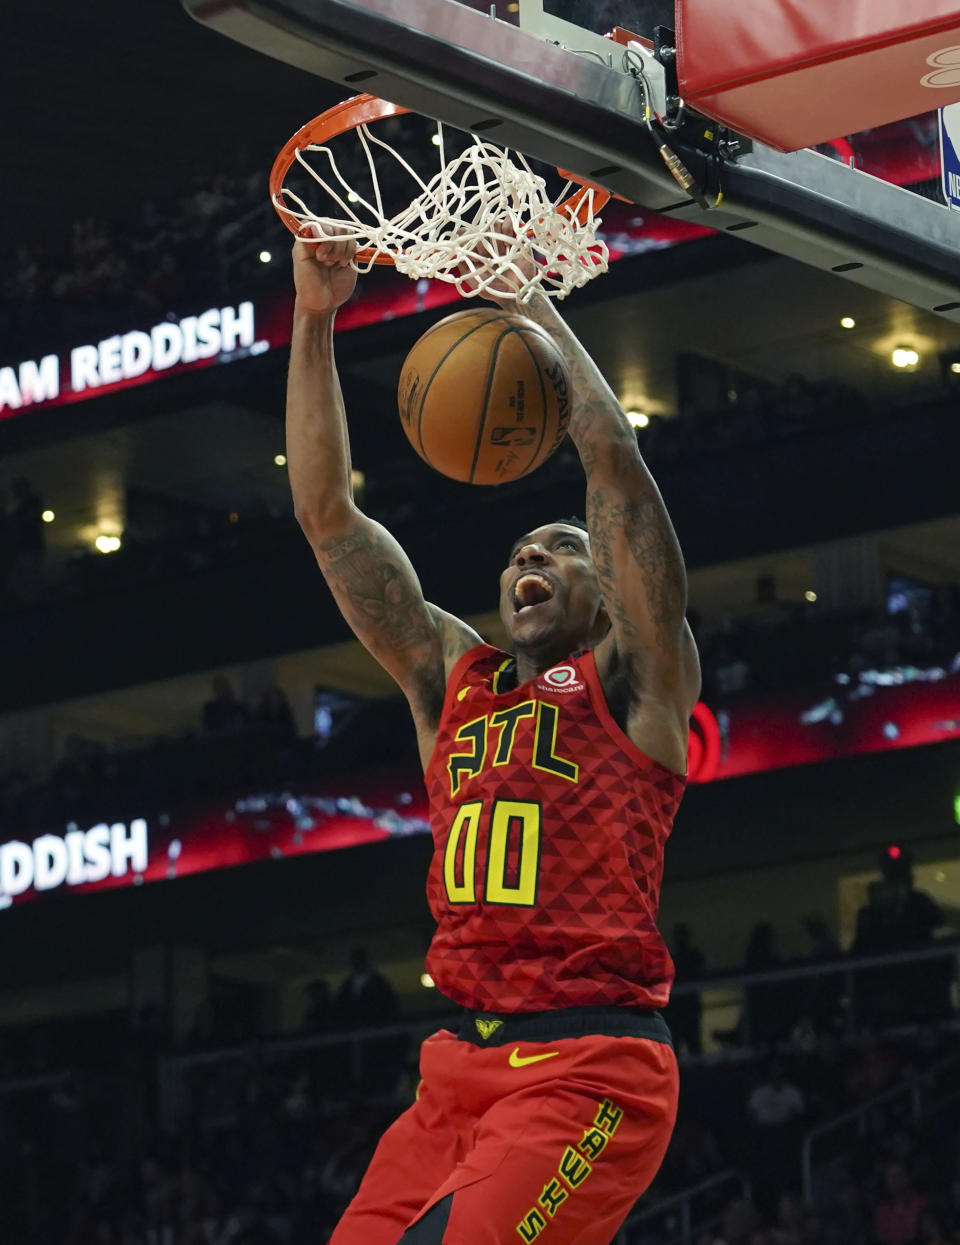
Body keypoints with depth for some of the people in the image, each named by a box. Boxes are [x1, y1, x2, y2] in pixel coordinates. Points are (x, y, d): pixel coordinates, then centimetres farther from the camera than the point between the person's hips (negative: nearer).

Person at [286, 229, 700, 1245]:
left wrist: (532, 300, 5)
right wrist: (314, 318, 9)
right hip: (462, 1066, 6)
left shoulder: (633, 679, 7)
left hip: (592, 1066, -6)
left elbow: (615, 463, -3)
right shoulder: (450, 679, 20)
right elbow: (327, 514, 16)